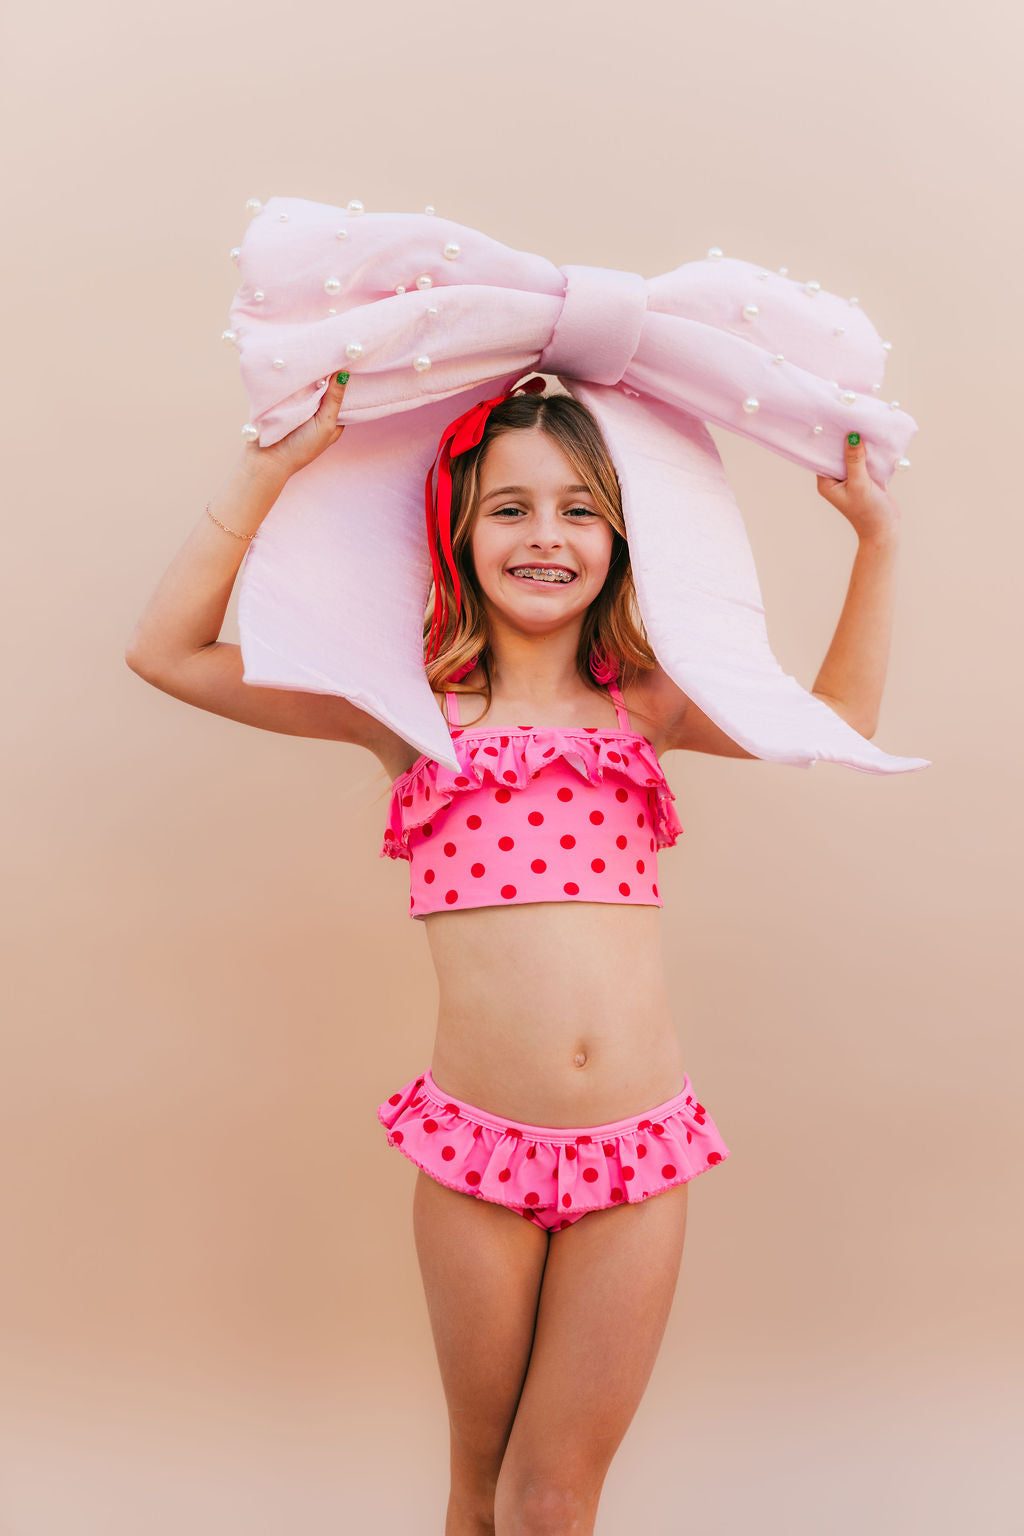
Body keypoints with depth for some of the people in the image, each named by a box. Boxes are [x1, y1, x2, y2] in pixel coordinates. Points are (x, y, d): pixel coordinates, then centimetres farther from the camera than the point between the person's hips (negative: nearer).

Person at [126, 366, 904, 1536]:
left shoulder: (643, 705, 10)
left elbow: (840, 718, 19)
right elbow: (165, 652, 1)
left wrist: (874, 533, 15)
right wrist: (267, 472, -4)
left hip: (640, 1150, 1)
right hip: (475, 1148, -1)